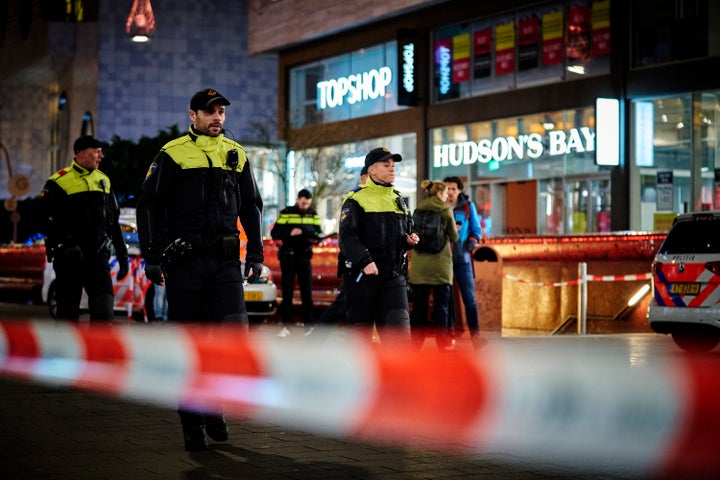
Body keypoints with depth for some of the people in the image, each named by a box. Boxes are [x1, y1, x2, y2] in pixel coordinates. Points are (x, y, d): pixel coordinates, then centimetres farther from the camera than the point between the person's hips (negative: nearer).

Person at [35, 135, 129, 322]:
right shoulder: (59, 181, -4)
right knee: (68, 313, 5)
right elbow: (41, 218, -9)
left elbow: (113, 222, 19)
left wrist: (122, 255, 16)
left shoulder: (103, 181, 13)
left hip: (98, 257, 4)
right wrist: (66, 242, -19)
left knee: (104, 309, -10)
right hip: (69, 258, -4)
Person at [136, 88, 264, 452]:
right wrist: (152, 256, -6)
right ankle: (192, 423, 11)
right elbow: (149, 206, 1)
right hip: (185, 260, -3)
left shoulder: (236, 154, 14)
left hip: (226, 260, 3)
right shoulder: (172, 155, 2)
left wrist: (255, 252, 11)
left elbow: (251, 207, 20)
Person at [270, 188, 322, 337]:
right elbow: (274, 233, -8)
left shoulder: (313, 215, 6)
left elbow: (318, 233, 13)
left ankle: (308, 323, 9)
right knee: (287, 292, -3)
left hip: (304, 258, 3)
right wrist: (290, 233, -24)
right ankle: (286, 326, -2)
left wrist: (315, 238, -10)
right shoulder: (286, 213, -5)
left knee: (307, 291, 3)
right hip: (288, 257, -3)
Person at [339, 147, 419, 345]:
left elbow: (407, 231, 28)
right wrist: (365, 261, -27)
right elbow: (347, 236, -14)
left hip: (394, 275, 5)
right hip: (363, 275, -4)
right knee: (361, 329, 5)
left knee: (399, 328, -9)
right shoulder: (356, 200, -4)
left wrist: (410, 240, 4)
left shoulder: (398, 200, 17)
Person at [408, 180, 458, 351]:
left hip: (419, 264, 3)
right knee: (441, 306, 4)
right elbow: (454, 237, 1)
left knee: (419, 305, 7)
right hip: (440, 264, -3)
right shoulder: (446, 210, -5)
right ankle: (442, 343, 6)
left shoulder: (419, 210, 5)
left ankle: (416, 343, 8)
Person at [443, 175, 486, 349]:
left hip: (462, 257, -1)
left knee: (469, 297, -5)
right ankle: (449, 333, 10)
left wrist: (472, 242, -9)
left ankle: (475, 334, 0)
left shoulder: (468, 206, 6)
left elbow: (476, 229, 8)